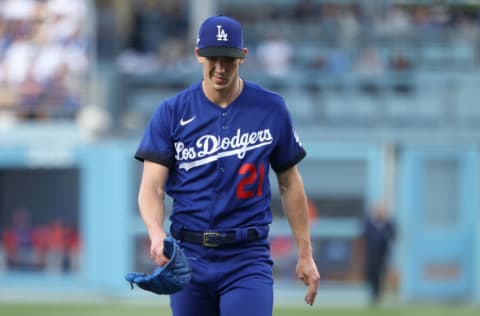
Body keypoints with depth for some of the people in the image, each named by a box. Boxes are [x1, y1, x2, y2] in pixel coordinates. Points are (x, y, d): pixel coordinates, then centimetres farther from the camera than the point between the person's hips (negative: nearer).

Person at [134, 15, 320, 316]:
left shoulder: (271, 109, 3)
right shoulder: (172, 113, 1)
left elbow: (290, 182, 11)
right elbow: (152, 186, -4)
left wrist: (305, 254, 9)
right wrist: (156, 232, -25)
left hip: (248, 257, -1)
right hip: (189, 256, 2)